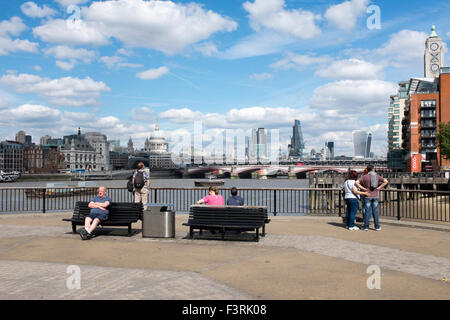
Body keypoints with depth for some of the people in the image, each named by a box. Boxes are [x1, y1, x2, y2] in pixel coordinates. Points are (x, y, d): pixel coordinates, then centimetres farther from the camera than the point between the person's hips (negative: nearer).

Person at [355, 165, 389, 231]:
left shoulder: (364, 176, -3)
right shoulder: (377, 176, 4)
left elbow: (356, 182, -14)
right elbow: (386, 181, -4)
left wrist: (363, 188, -9)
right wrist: (379, 188, -3)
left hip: (368, 196, -2)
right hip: (375, 196, 2)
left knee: (367, 211, 2)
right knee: (375, 212, 6)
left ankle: (366, 226, 4)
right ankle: (377, 227, 8)